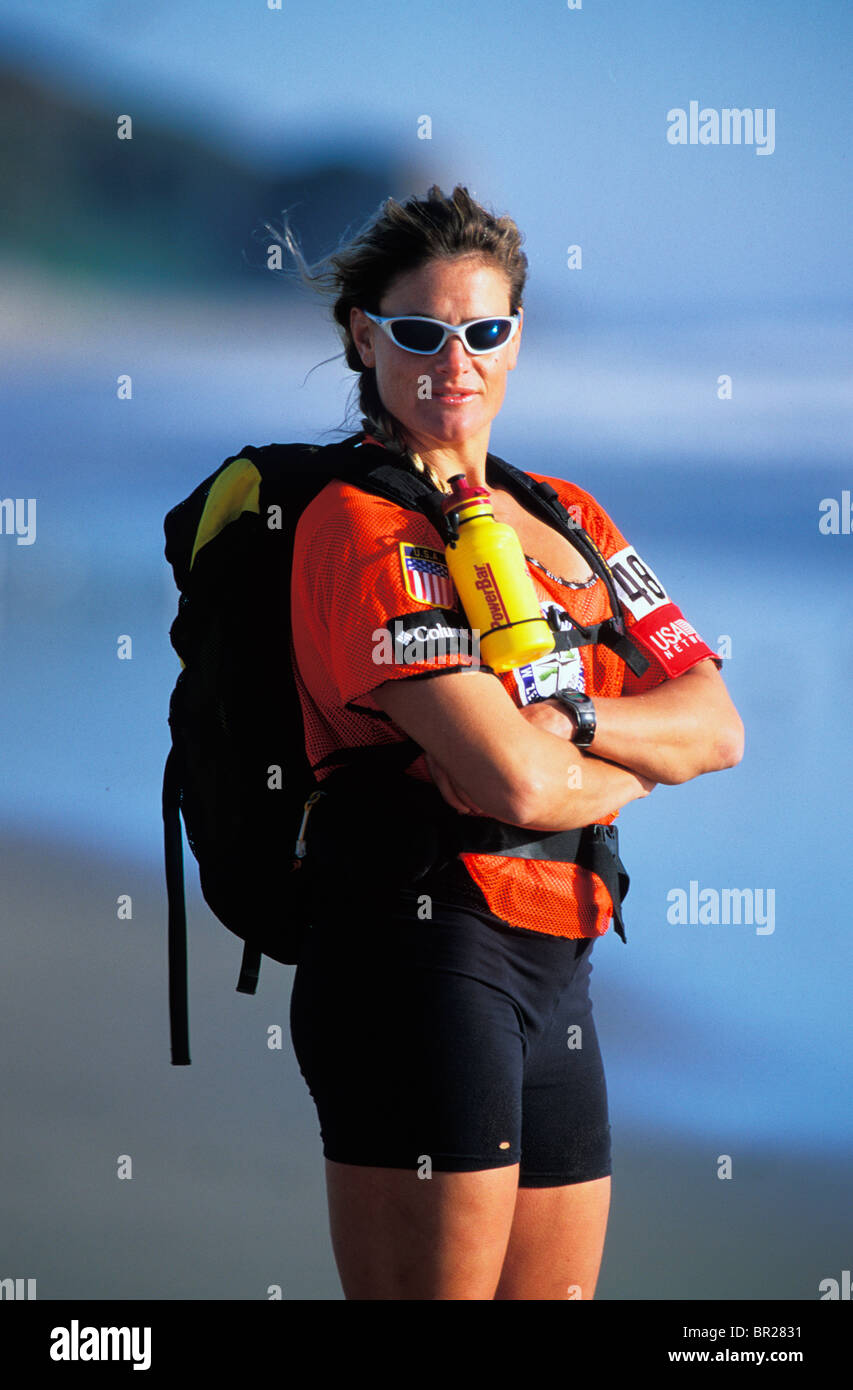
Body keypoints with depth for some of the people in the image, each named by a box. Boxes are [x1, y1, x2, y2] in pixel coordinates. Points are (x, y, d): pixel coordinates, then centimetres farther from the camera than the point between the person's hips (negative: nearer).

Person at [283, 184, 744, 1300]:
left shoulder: (567, 517, 18)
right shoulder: (361, 523, -7)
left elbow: (718, 725, 8)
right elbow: (516, 782, -17)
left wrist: (565, 718, -9)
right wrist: (632, 766, 3)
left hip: (559, 971, 8)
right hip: (427, 946, -8)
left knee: (557, 1291, 10)